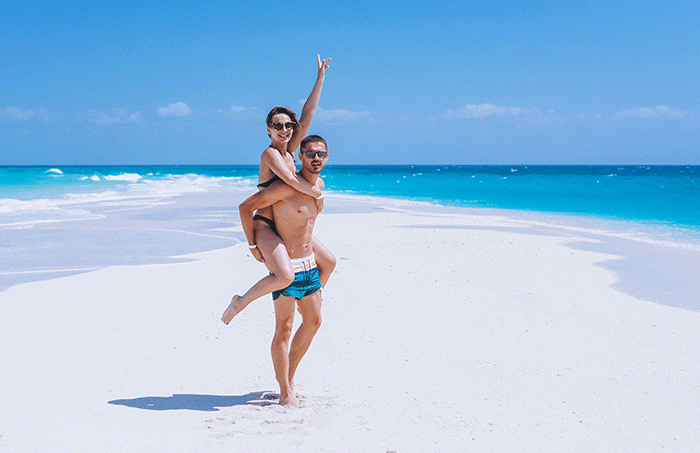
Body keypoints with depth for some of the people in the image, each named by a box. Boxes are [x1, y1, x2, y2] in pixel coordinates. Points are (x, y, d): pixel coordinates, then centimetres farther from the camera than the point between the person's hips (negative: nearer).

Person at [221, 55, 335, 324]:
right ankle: (241, 302, -9)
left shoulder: (289, 151, 8)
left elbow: (307, 116, 6)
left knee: (328, 262, 17)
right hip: (266, 227, -9)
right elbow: (290, 180, -29)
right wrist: (317, 193, -14)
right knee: (285, 276, -31)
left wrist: (321, 77, 4)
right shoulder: (269, 153, -13)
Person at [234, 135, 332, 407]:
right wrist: (253, 245, -12)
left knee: (313, 322, 16)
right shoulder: (287, 188, -19)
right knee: (284, 328, -3)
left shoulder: (319, 184, 6)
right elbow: (246, 207, -14)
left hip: (309, 263, 9)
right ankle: (286, 393, 5)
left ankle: (287, 374, 31)